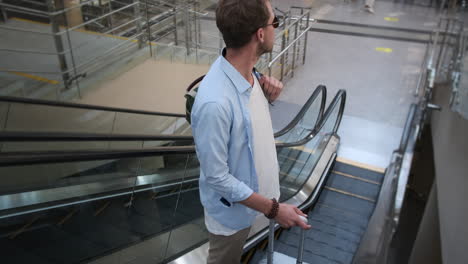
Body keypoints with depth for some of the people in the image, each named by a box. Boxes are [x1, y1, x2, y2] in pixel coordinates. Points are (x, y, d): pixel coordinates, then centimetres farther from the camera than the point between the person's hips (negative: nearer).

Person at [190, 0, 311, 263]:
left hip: (250, 196, 7)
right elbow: (217, 177, -28)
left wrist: (267, 98, -13)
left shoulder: (247, 71, -10)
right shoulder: (214, 102, -38)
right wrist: (273, 208, -22)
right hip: (232, 209, -6)